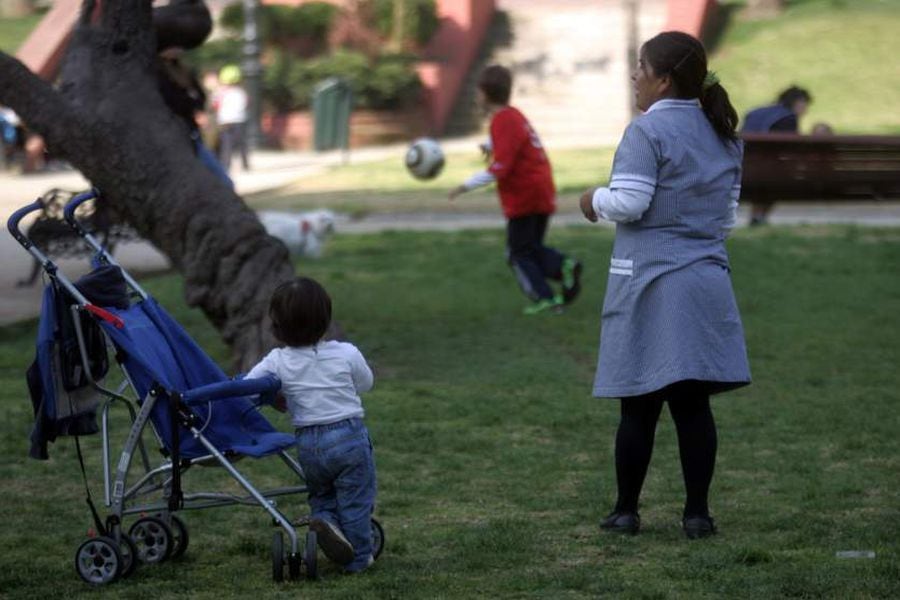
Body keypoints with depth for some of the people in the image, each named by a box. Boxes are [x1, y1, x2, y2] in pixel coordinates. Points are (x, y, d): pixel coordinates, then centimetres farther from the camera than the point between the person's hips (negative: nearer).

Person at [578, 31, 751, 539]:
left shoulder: (648, 131, -10)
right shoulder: (724, 136, 13)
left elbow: (629, 203, -15)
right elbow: (727, 216, 16)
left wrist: (594, 199, 3)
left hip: (650, 283, -6)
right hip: (708, 282, 6)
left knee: (640, 405, 3)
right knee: (694, 402, 6)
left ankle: (627, 511, 11)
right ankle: (698, 512, 5)